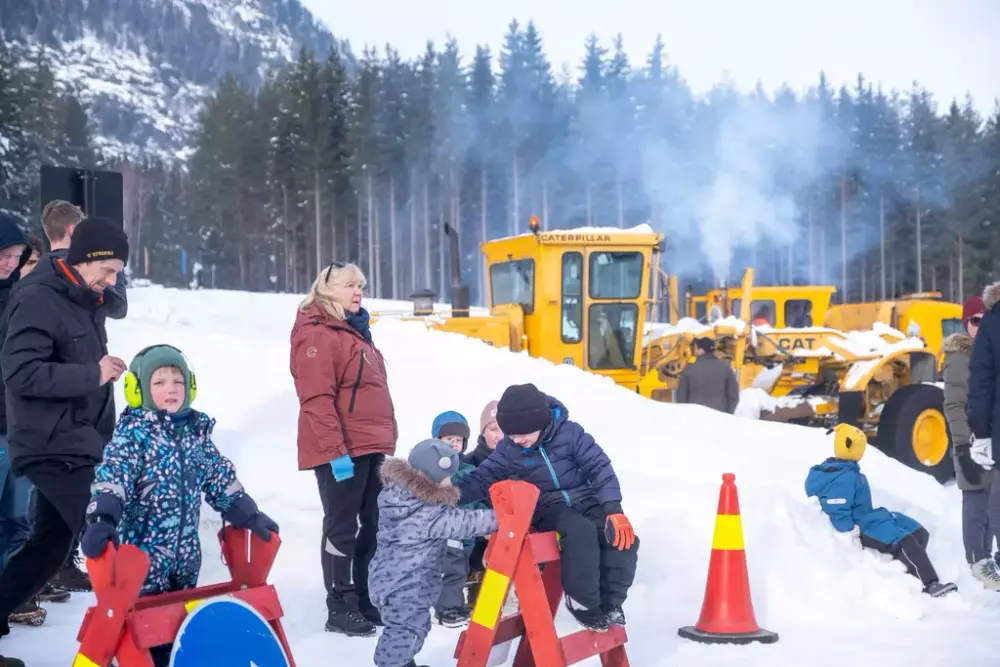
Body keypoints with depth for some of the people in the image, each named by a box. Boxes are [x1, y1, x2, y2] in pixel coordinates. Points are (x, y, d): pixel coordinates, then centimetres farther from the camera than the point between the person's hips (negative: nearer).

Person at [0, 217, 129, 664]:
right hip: (54, 448, -10)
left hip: (73, 445, 10)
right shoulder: (37, 300, -14)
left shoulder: (78, 301, 15)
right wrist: (93, 374, -21)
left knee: (50, 543, 15)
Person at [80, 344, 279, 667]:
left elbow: (220, 480, 19)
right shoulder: (133, 433, -10)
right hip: (143, 552, -6)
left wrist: (250, 516, 18)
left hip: (185, 555, 6)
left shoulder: (196, 432, 10)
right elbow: (112, 476, -24)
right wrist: (102, 518, -39)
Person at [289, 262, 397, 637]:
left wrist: (386, 442, 20)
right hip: (343, 450, -9)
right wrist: (336, 451, -24)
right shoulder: (318, 335, -11)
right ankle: (340, 609, 3)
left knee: (373, 525, 13)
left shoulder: (355, 331, 19)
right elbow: (317, 400, -19)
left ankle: (365, 600, 22)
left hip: (370, 446, 10)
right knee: (342, 528, -4)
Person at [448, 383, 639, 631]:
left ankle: (610, 602, -4)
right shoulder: (508, 449, -6)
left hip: (585, 500, 1)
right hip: (547, 509, -1)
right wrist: (454, 491, -26)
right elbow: (482, 478, -4)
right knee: (581, 531, -35)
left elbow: (599, 467, -9)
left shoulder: (569, 432, -11)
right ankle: (583, 601, -22)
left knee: (622, 536, -24)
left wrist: (613, 509, -18)